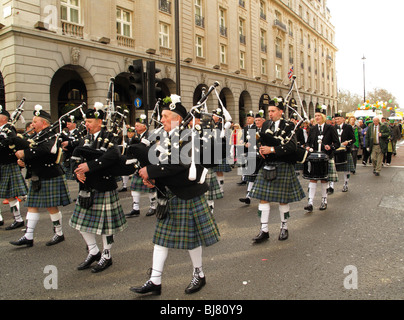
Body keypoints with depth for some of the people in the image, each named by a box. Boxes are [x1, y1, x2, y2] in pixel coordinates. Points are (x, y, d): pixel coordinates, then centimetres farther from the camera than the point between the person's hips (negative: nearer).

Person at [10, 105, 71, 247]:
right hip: (37, 177, 9)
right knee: (32, 205, 8)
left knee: (51, 207, 0)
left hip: (50, 178, -9)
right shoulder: (37, 137, 16)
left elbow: (43, 151, -33)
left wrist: (24, 153, -28)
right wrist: (22, 161, -5)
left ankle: (59, 234, 16)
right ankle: (28, 237, 15)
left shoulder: (51, 137, -13)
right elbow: (31, 155, 15)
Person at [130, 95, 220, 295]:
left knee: (190, 237, 7)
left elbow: (178, 164, -28)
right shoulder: (166, 138, 10)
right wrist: (151, 177, -9)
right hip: (168, 196, 8)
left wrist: (150, 171, -24)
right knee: (161, 236, 9)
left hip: (187, 196, -8)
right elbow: (161, 163, 11)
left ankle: (199, 275, 29)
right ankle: (155, 281, 20)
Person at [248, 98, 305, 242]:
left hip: (283, 167, -4)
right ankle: (264, 230, 10)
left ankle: (284, 228, 24)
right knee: (263, 197, 1)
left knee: (283, 199, 5)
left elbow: (292, 146, -15)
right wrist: (261, 149, -6)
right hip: (267, 166, 4)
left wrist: (272, 149, -20)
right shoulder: (266, 125, 11)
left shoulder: (288, 126, -4)